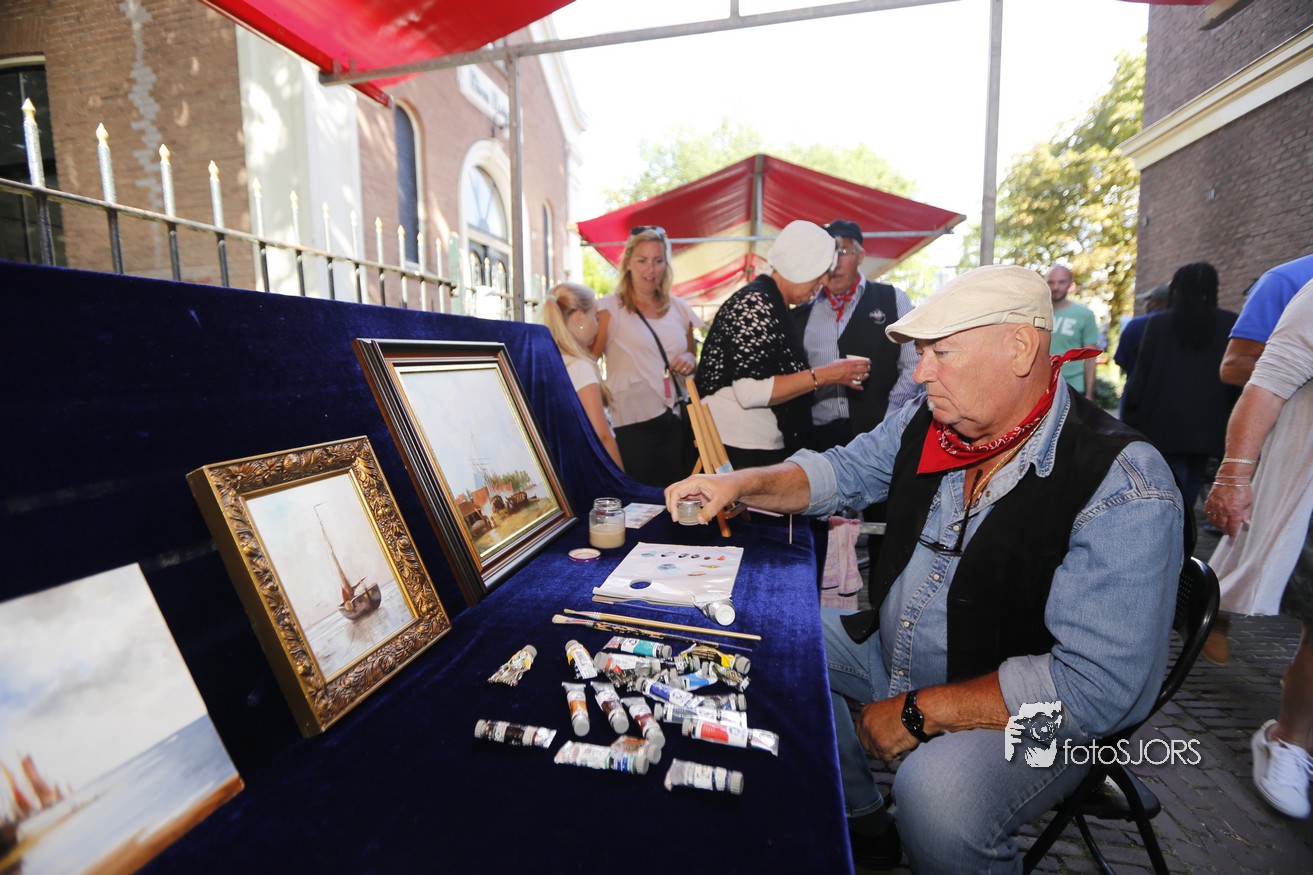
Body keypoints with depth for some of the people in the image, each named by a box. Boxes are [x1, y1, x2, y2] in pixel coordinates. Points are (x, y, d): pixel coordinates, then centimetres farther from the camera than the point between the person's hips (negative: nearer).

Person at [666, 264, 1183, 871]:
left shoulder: (1124, 489, -24)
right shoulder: (926, 424, -5)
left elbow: (1096, 686, -27)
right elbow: (841, 472, 7)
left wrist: (918, 711, -23)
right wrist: (741, 484, -11)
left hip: (1027, 713, -6)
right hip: (893, 655, 7)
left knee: (936, 797, -33)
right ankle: (862, 825, 20)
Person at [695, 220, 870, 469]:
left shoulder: (770, 303, 13)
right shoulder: (756, 304, -16)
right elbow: (750, 391, -25)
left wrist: (832, 373, 12)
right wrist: (823, 375, -19)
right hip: (742, 451, -10)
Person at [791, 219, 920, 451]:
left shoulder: (892, 300, 6)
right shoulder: (802, 315, 11)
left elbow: (912, 366, 1)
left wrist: (888, 424, -7)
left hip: (876, 430, -1)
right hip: (818, 436, 2)